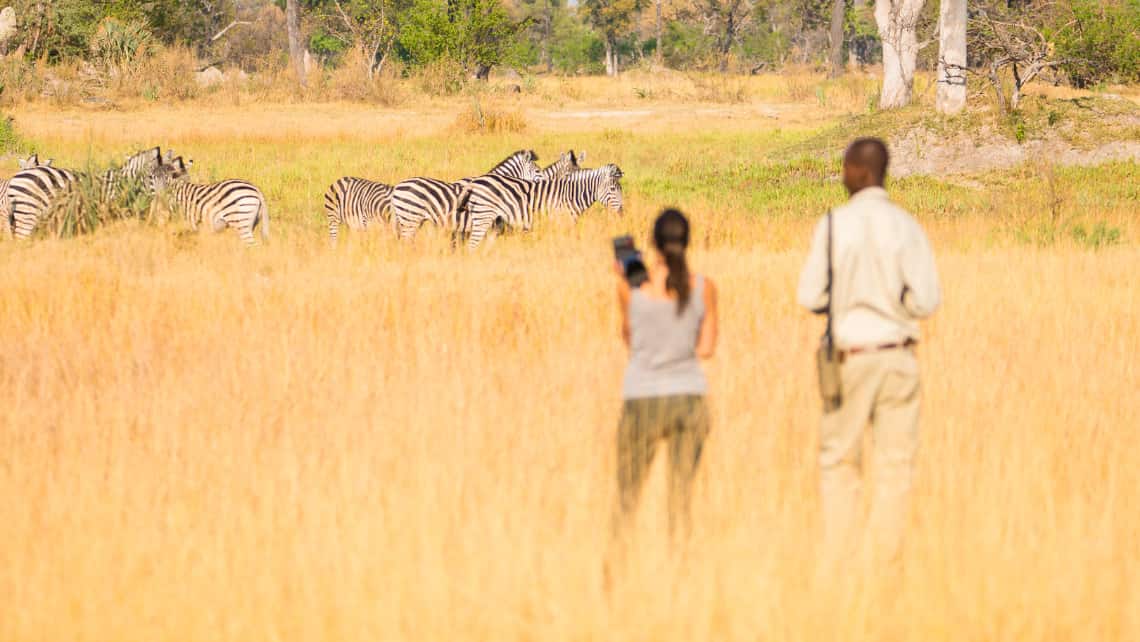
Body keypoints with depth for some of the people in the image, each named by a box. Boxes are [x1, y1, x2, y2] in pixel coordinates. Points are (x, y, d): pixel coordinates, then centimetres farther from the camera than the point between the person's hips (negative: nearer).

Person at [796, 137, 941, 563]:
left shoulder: (834, 224, -7)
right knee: (896, 463, 6)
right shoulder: (906, 226, -4)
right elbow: (926, 301, -7)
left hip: (852, 355, -1)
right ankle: (887, 555, 5)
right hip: (899, 356, 1)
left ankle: (837, 557, 7)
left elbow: (810, 297, -6)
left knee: (839, 461, 10)